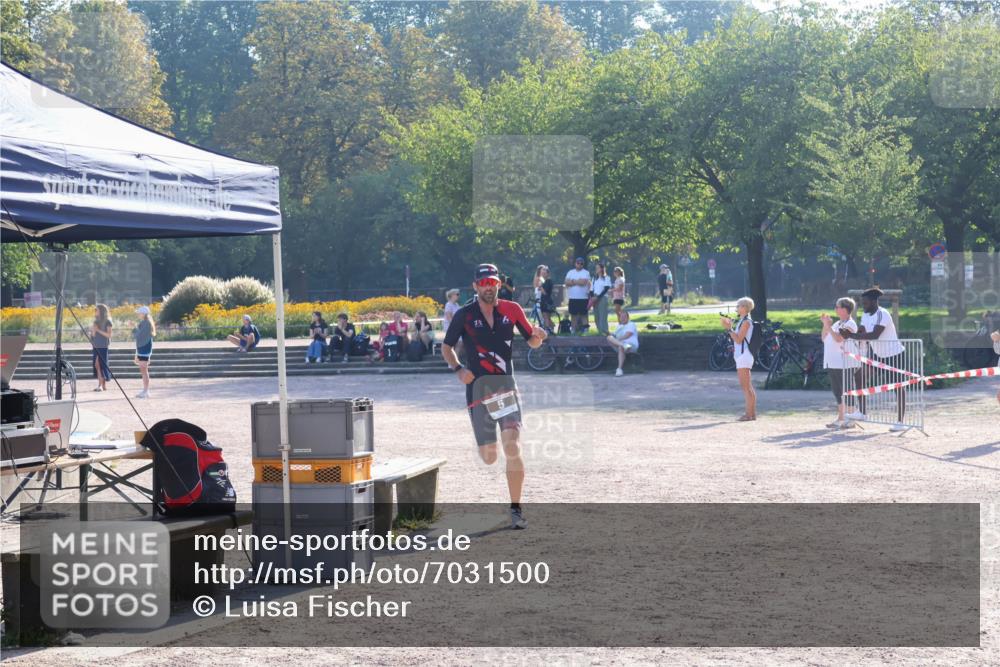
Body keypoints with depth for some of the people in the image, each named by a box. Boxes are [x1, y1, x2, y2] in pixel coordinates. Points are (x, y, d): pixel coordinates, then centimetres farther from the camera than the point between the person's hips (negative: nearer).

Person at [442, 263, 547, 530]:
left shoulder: (511, 310, 4)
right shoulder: (465, 315, 0)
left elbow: (532, 342, 12)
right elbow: (446, 347, 9)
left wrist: (538, 335, -12)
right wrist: (458, 369, -10)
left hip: (506, 384, 0)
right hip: (477, 387, 0)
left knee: (512, 447, -17)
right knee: (489, 457, 1)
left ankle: (516, 510, -10)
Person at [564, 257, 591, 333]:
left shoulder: (586, 273, 2)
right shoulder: (570, 272, 12)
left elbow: (584, 282, -14)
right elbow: (567, 283, -1)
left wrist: (573, 281, -4)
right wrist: (578, 282, -11)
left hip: (583, 297, -3)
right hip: (573, 297, 3)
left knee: (583, 314, -1)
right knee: (573, 314, 5)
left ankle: (583, 329, 0)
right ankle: (574, 329, 10)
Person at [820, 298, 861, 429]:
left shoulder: (850, 324, -9)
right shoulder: (837, 323, 19)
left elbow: (839, 338, -22)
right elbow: (824, 338, 19)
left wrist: (828, 326, -16)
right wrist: (825, 325, 8)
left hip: (845, 363, -9)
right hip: (832, 363, 9)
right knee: (837, 391, 12)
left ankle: (850, 419, -5)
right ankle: (840, 418, 19)